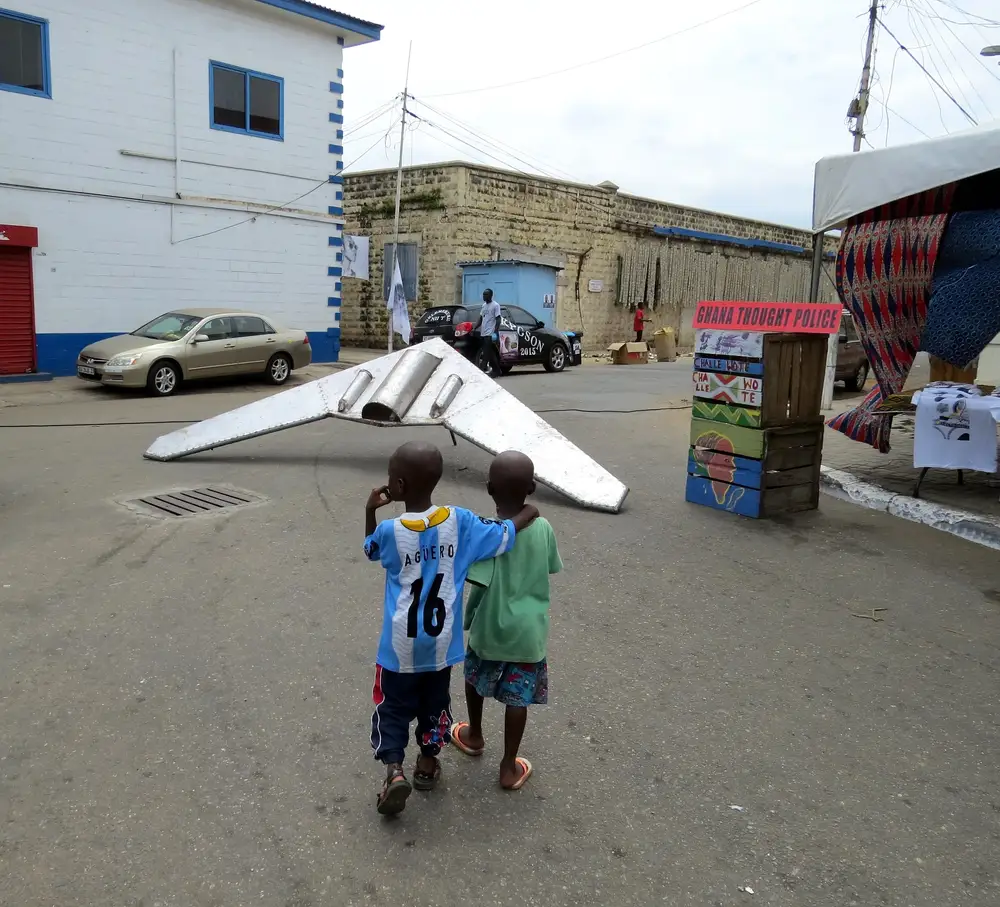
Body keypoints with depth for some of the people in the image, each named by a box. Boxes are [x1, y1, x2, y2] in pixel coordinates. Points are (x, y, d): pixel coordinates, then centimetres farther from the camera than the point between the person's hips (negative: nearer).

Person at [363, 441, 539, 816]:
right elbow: (503, 537, -4)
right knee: (434, 701, 22)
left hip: (401, 645, -2)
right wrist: (527, 513, 12)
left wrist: (369, 511, 5)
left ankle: (393, 769, 3)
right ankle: (428, 761, 36)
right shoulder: (459, 521, -15)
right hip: (440, 642, 3)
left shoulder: (390, 531, -20)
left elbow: (370, 550, 4)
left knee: (393, 705, 15)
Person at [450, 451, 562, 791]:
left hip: (490, 629, -1)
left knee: (475, 680, 25)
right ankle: (509, 767, 23)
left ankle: (474, 736, 45)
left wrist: (467, 621, -8)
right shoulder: (544, 528, -8)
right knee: (518, 698, 13)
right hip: (530, 631, 2)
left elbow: (479, 585, -23)